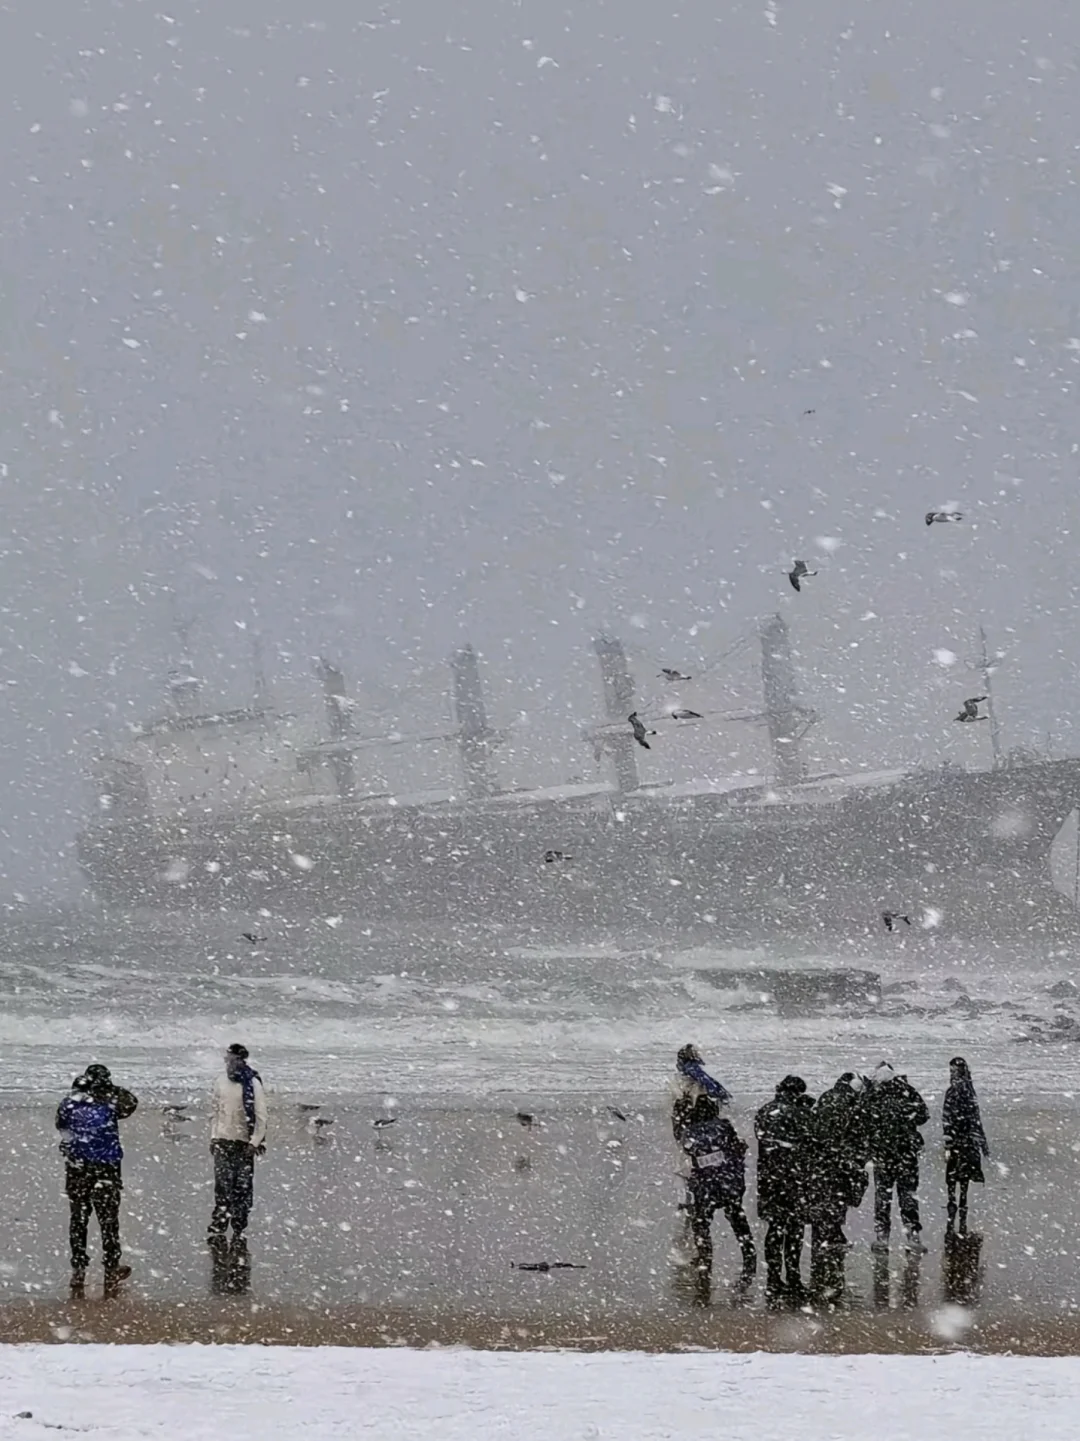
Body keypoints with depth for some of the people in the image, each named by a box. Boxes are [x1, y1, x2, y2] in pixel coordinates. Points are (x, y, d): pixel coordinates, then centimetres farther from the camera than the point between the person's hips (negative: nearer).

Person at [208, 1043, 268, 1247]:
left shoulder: (253, 1084, -6)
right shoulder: (220, 1082, 6)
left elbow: (261, 1116, -5)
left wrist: (255, 1142, -9)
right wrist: (213, 1136, 8)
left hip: (245, 1143, -2)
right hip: (223, 1140, 2)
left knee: (243, 1189, 0)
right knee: (223, 1187, -3)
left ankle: (239, 1233, 6)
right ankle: (217, 1230, -1)